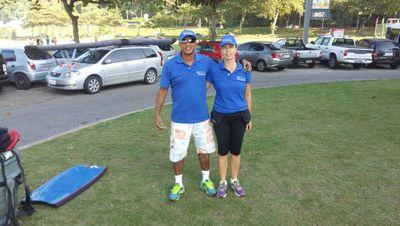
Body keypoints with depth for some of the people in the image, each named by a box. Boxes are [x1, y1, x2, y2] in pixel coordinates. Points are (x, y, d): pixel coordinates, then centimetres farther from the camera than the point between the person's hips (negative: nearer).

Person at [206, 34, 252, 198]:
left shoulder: (244, 70, -3)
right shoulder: (214, 70, -7)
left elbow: (247, 94, 5)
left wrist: (249, 118, 8)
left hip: (239, 116, 1)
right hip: (220, 117, -1)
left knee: (236, 151, 12)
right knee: (223, 151, 9)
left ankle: (234, 181, 31)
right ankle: (223, 182, 27)